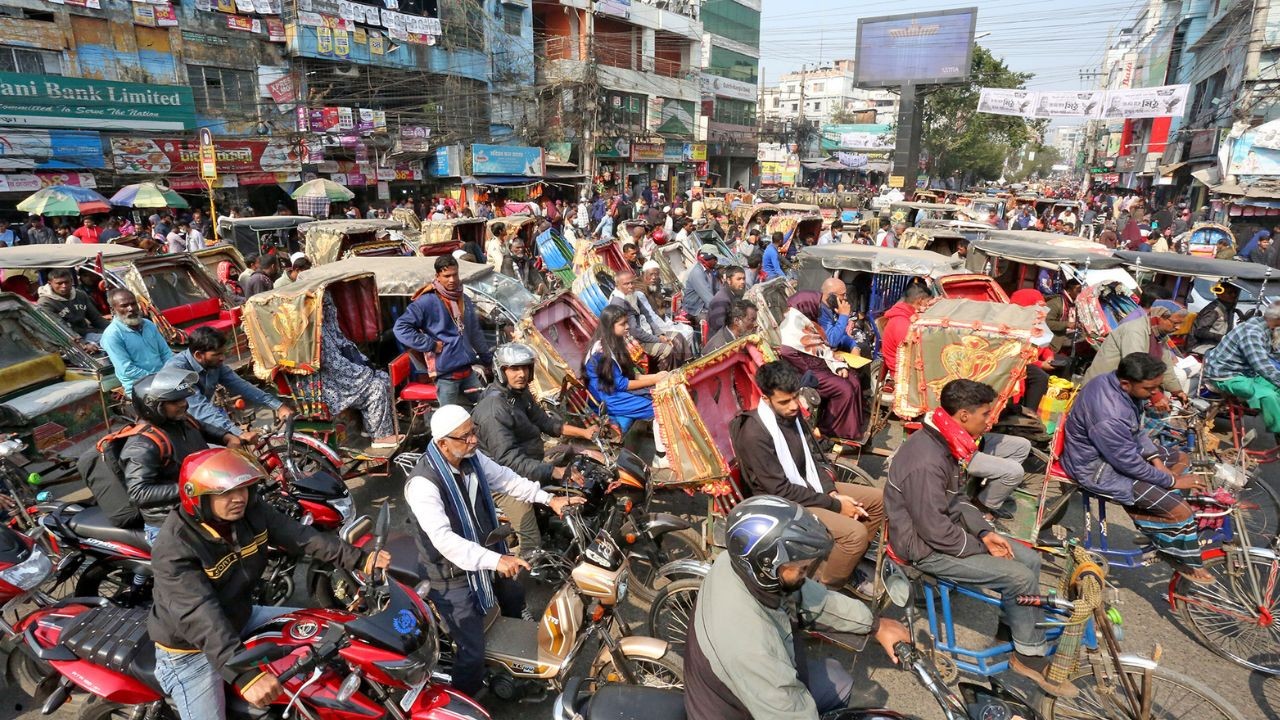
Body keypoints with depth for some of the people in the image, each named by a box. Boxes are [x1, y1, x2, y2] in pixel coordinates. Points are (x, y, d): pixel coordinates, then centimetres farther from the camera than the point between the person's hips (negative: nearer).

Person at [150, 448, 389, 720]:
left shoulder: (252, 511, -13)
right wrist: (244, 673, -49)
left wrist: (359, 558, -24)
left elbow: (300, 536, -12)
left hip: (241, 618, 6)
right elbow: (199, 616, -39)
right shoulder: (174, 547, -31)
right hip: (190, 649, -6)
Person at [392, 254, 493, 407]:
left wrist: (490, 359, 23)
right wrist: (431, 345, -16)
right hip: (445, 373, -6)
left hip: (468, 370, 7)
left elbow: (476, 333, 23)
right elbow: (400, 328, -15)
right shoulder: (427, 302, -11)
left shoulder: (464, 300, 12)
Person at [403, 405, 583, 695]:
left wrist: (549, 499, -3)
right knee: (473, 652, -7)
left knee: (515, 601, 32)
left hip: (486, 552, 9)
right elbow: (443, 539, -40)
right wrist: (495, 560, -48)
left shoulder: (472, 457, -10)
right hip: (453, 574, -8)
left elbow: (506, 479, 4)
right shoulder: (423, 483, -33)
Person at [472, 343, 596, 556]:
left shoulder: (520, 392, 3)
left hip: (530, 464, 9)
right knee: (533, 547, -13)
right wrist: (556, 472, -38)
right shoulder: (494, 409, -26)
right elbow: (510, 460, -32)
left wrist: (583, 432, 0)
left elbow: (544, 422, 11)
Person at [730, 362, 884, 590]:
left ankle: (848, 562, 19)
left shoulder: (791, 414, -2)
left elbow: (812, 458, 10)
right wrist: (835, 505, -19)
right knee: (855, 533, -24)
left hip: (810, 487, 9)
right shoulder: (754, 435, -27)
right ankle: (823, 587, 0)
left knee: (878, 500, 5)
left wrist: (832, 492, -5)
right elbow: (781, 490, -24)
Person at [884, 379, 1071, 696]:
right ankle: (1031, 656, 11)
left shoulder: (945, 442, -1)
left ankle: (1021, 623, 21)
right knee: (1020, 577, -11)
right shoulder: (926, 462, -32)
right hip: (926, 547, -9)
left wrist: (985, 532, -2)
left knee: (1030, 560, 7)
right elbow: (935, 531, -27)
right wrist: (983, 548, -13)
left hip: (945, 527, 9)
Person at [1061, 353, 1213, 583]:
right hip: (1097, 468, -9)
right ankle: (1186, 561, 17)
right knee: (1180, 511, -9)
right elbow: (1129, 463, -23)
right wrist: (1172, 481, -10)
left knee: (1179, 461, 18)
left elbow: (1136, 427, 7)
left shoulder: (1113, 381, -11)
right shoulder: (1109, 417, -37)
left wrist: (1155, 458, -2)